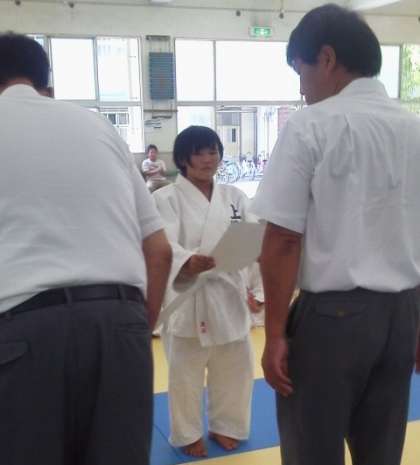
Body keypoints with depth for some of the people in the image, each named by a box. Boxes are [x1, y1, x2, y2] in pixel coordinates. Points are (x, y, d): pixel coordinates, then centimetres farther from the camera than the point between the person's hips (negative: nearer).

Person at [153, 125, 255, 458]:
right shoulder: (167, 198, -6)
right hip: (187, 297, -4)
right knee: (186, 372, 9)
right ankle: (188, 434, 32)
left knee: (234, 367, 16)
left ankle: (225, 426, 40)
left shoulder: (234, 196, 7)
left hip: (228, 295, 4)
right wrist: (188, 263, -41)